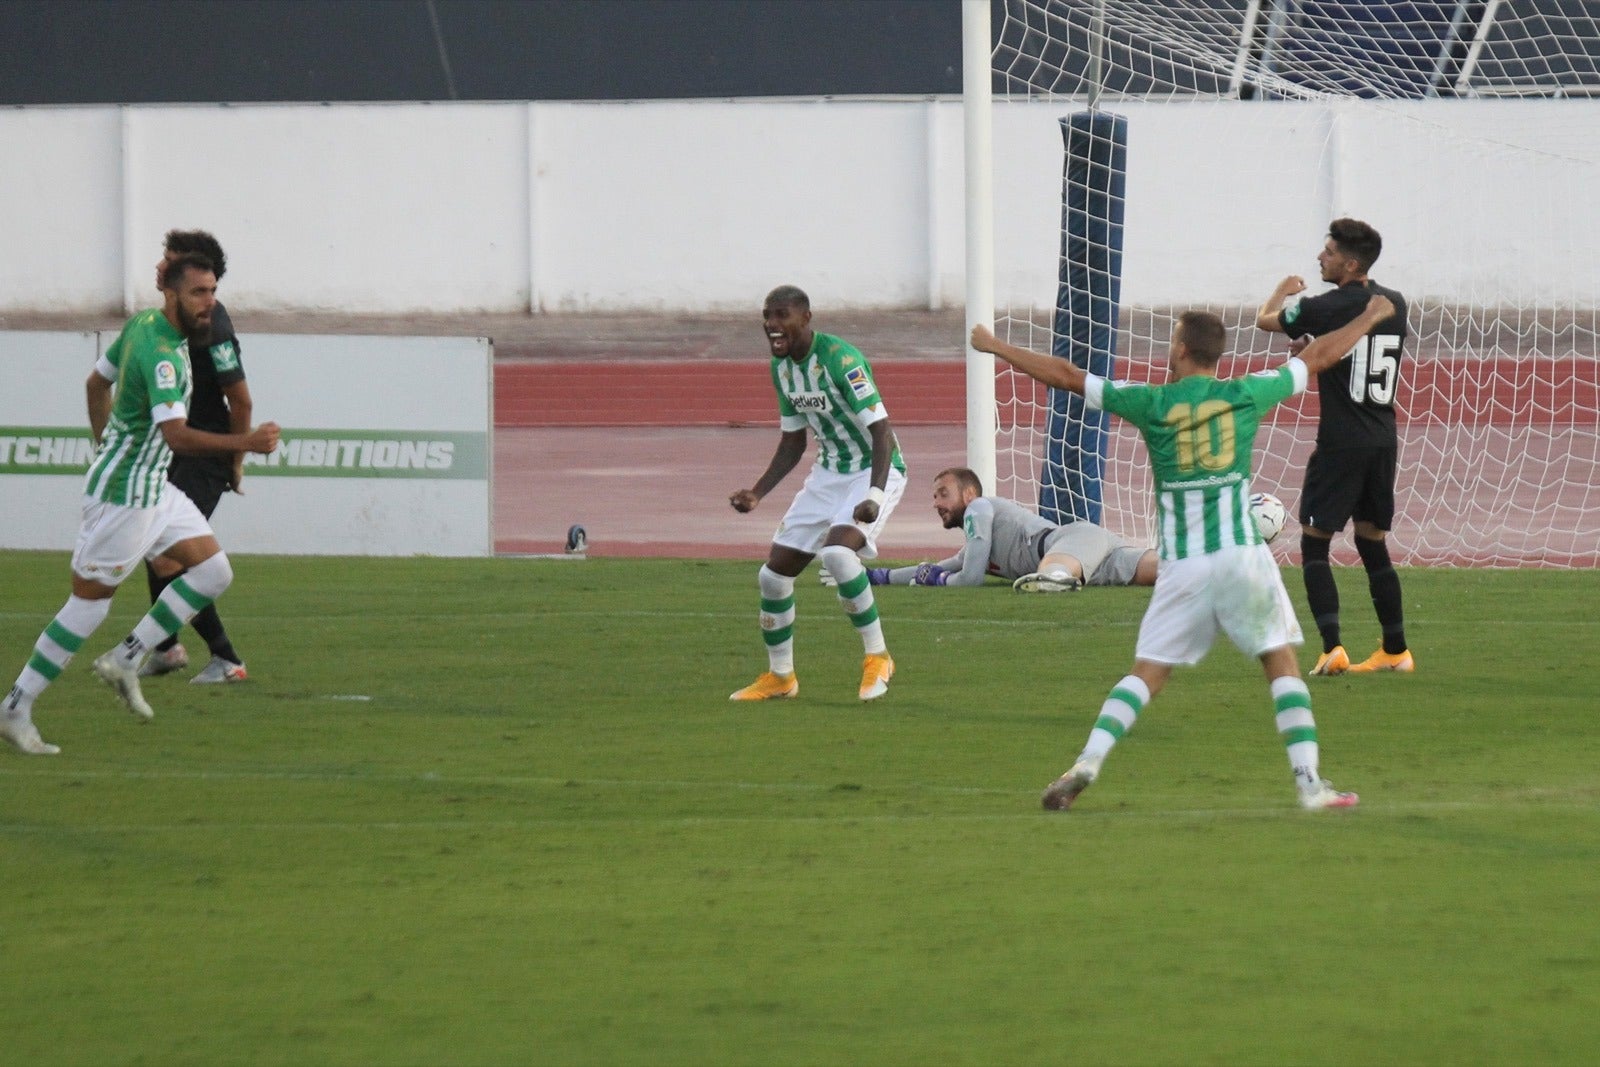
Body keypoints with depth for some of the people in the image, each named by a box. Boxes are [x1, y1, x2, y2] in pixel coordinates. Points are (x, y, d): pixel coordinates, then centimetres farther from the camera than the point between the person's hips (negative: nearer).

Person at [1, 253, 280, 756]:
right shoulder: (160, 353, -25)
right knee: (90, 602, -3)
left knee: (213, 572, 4)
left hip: (152, 488, 10)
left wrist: (104, 447, 29)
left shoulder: (141, 324, 6)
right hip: (123, 493, -10)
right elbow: (176, 435, -35)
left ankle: (126, 660, 9)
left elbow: (97, 381, 20)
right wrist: (246, 443, -40)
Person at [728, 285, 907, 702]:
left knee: (837, 551, -33)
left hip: (876, 469, -8)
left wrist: (874, 497, -39)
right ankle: (779, 677, 23)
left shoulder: (840, 359, -24)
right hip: (829, 473, 8)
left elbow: (881, 431, -27)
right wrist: (757, 493, 3)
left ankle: (877, 658, -16)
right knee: (775, 572, 3)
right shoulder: (781, 368, 2)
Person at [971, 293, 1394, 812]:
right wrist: (1370, 317, 32)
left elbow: (1067, 375, 8)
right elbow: (1318, 356, 16)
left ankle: (1085, 766, -10)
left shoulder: (1152, 403, 1)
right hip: (1243, 552, 0)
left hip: (1181, 565, 0)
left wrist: (997, 348, 19)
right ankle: (1309, 783, 0)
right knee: (1282, 664, 9)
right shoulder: (1244, 395, 3)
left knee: (1146, 673, 5)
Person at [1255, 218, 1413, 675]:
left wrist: (1283, 290, 25)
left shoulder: (1328, 308, -12)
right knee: (1373, 544, 16)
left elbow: (1265, 321, 5)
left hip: (1341, 444, -7)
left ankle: (1333, 647, -15)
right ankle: (1396, 650, 18)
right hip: (1383, 442, 7)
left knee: (1315, 543, -2)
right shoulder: (1394, 306, 7)